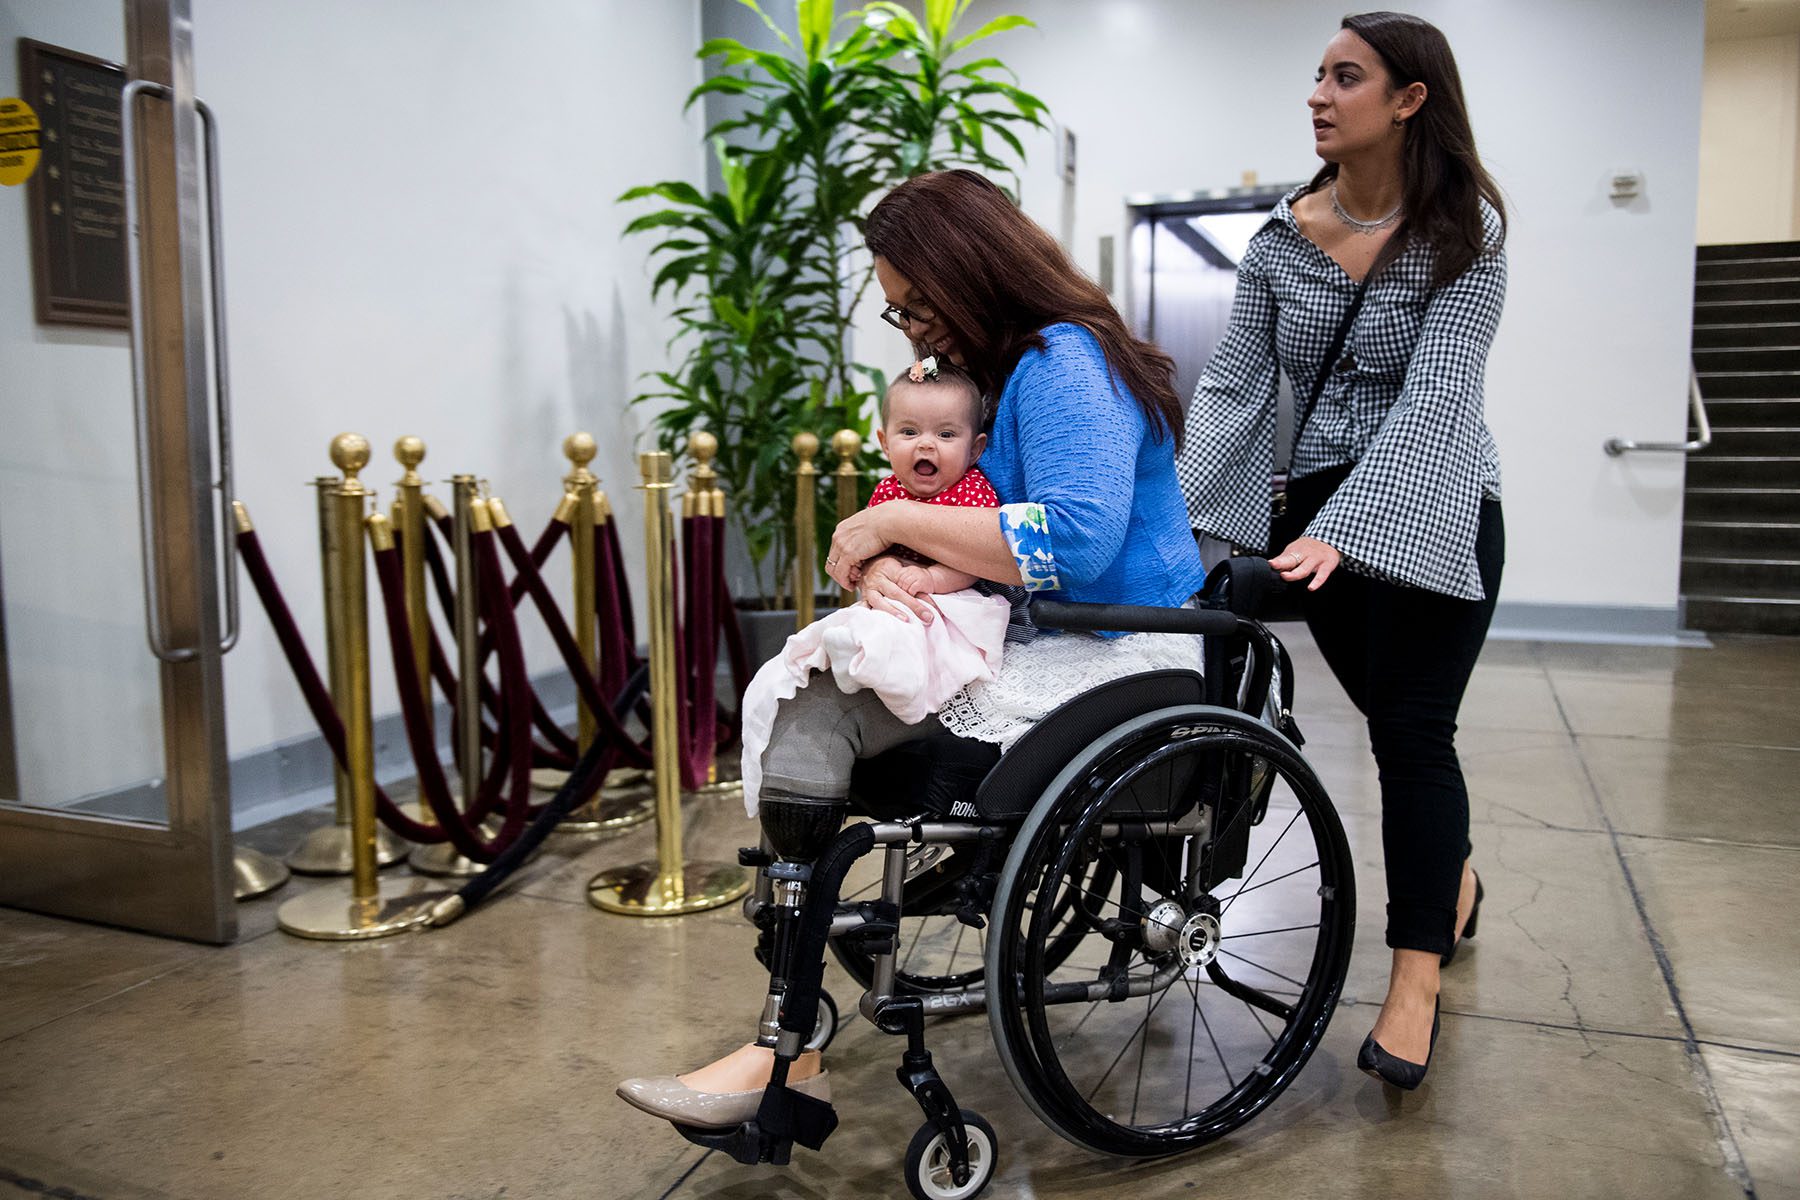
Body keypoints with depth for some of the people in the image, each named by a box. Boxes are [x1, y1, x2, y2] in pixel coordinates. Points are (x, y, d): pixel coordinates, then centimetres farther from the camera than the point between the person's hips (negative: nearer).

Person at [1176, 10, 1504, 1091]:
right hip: (1321, 510, 4)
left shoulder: (1465, 234, -10)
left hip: (1430, 509, -4)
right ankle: (1455, 879, 39)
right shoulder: (1282, 238, 1)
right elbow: (1235, 387, -4)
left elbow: (1433, 398, -20)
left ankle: (1417, 983, 2)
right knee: (1395, 718, 14)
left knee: (1413, 731, -6)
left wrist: (1340, 528, -32)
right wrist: (1176, 518, -16)